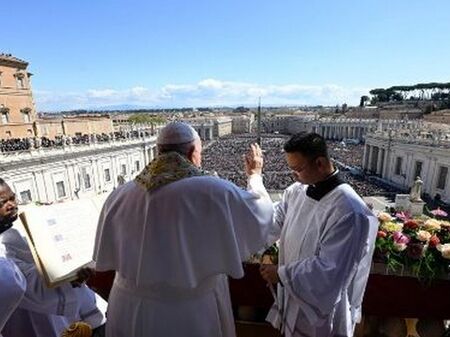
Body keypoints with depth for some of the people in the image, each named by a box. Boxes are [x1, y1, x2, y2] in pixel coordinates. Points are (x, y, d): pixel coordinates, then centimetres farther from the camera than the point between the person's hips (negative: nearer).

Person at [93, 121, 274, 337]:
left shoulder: (120, 195, -9)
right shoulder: (213, 192, -22)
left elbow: (107, 254, 5)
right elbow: (262, 211, -5)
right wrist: (255, 176, 11)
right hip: (190, 316, -3)